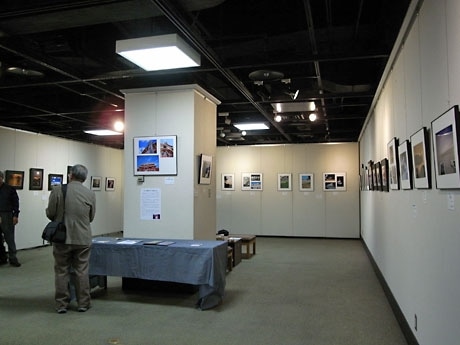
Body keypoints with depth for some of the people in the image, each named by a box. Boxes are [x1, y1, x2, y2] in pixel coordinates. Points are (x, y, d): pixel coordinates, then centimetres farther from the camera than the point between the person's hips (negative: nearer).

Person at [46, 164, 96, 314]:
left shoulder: (57, 190, -9)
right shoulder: (90, 194, -3)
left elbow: (50, 213, -5)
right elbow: (91, 218, 5)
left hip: (62, 238, -1)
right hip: (83, 239, 1)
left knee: (61, 272, 10)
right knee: (82, 271, 10)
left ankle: (61, 304, 18)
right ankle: (83, 303, 17)